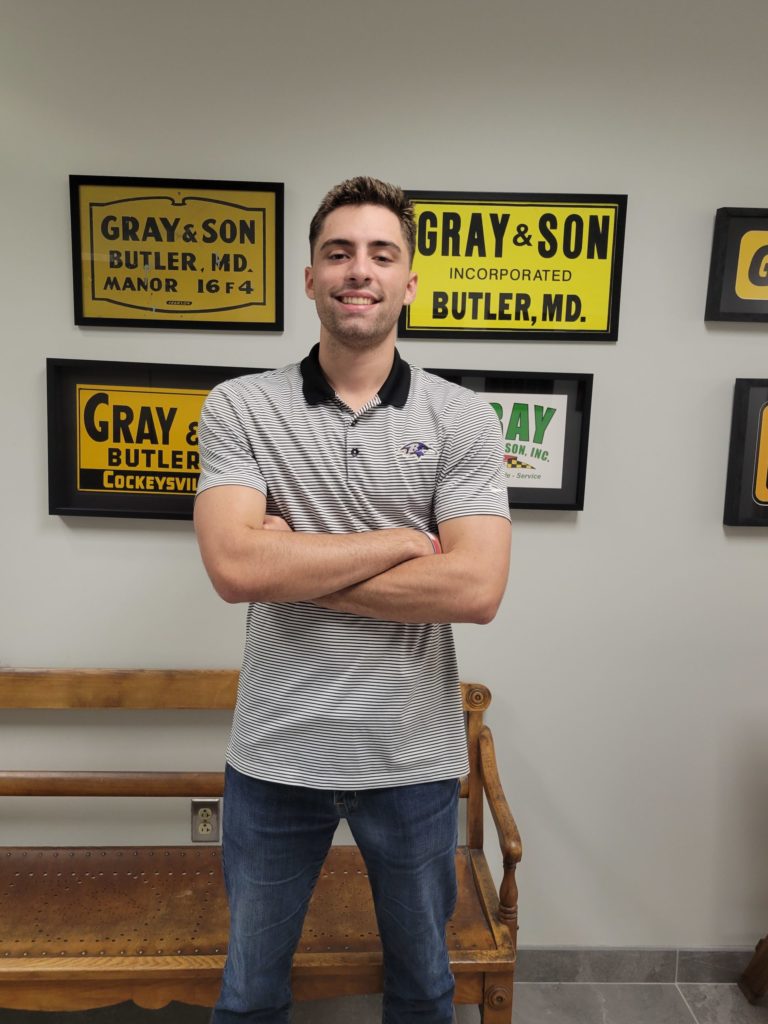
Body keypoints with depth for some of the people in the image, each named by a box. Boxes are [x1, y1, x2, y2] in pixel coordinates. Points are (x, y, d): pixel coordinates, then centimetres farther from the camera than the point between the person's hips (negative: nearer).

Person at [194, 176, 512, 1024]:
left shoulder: (463, 419, -6)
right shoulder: (239, 408, -6)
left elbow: (475, 590, -17)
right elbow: (235, 566, -20)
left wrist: (294, 566, -17)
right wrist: (402, 541, -16)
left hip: (414, 758, 1)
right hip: (275, 755, 0)